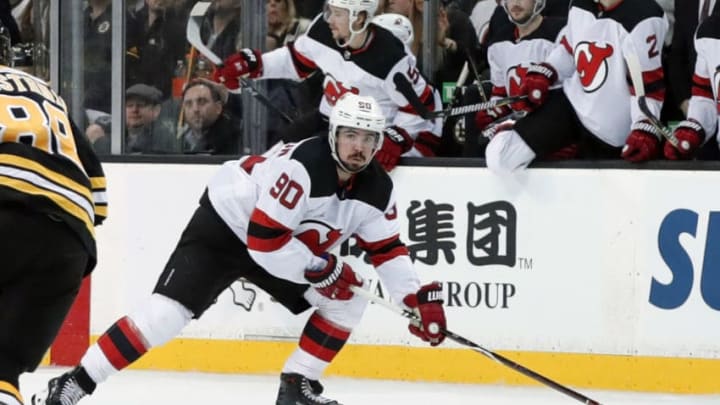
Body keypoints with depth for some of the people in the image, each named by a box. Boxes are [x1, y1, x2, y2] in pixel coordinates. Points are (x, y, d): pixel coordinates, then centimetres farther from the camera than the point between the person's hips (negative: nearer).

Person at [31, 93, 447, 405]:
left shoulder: (377, 189, -9)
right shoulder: (300, 167, -33)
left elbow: (387, 248, 2)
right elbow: (264, 239, -34)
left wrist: (420, 297, -9)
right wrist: (321, 270, -26)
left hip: (292, 243, 8)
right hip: (227, 225, -8)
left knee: (349, 299, -4)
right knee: (168, 310, -21)